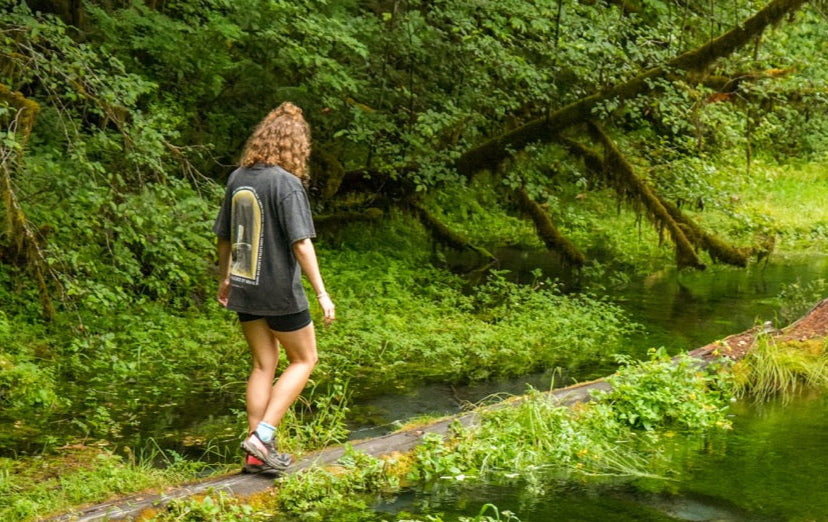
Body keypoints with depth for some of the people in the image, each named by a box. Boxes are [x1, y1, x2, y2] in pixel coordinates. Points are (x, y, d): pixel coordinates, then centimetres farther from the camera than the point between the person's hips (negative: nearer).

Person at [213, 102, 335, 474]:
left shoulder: (237, 178, 5)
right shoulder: (287, 183, -16)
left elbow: (224, 237, 14)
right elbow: (301, 243, -20)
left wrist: (224, 279, 27)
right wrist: (321, 293, -15)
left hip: (243, 289, 6)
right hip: (280, 291, -6)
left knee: (263, 365, 15)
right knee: (304, 360, 12)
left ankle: (258, 453, 17)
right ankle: (262, 436, 1)